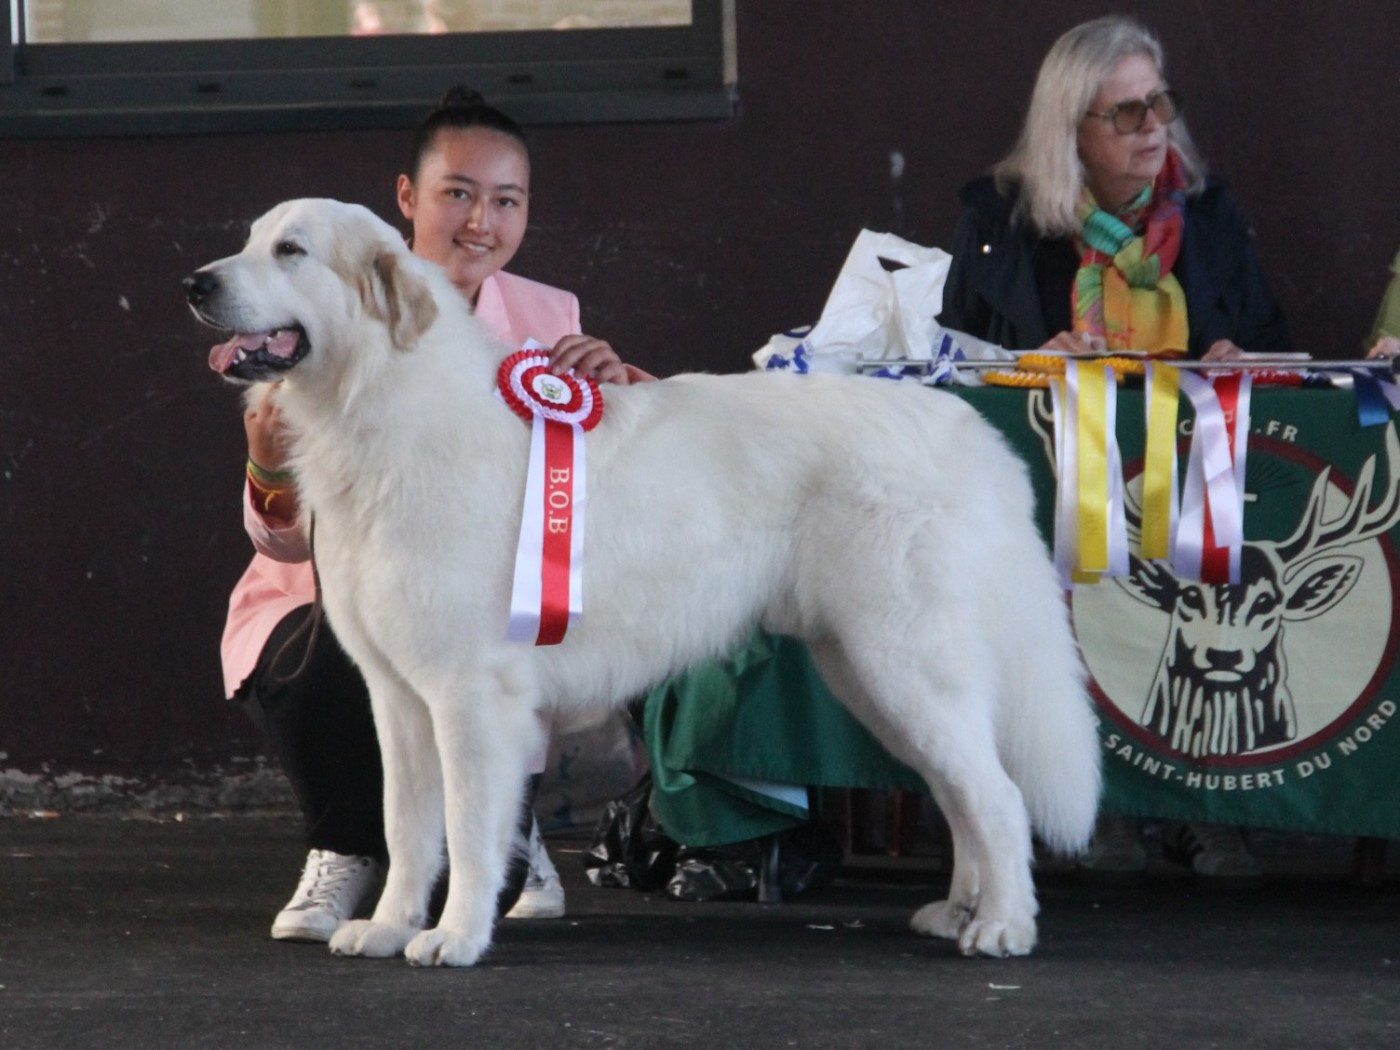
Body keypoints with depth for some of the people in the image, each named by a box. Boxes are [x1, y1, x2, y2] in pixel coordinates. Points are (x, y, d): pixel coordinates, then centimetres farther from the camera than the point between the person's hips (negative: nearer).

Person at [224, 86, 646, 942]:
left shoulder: (548, 321, -2)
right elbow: (286, 536, -18)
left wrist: (616, 383, -28)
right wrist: (271, 470, -42)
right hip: (332, 611, -2)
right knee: (325, 685, -33)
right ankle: (344, 854, -2)